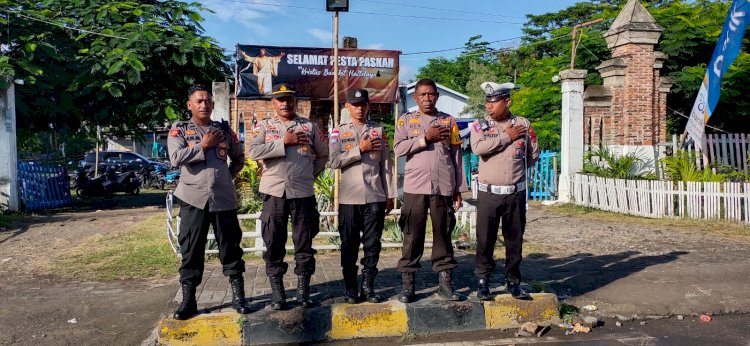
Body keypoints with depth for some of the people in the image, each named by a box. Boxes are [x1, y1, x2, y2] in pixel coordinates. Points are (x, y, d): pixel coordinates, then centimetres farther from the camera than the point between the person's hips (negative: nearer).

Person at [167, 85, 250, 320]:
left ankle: (238, 296, 16)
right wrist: (203, 145, -8)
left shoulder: (224, 129, 11)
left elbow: (239, 158, 21)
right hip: (194, 198, -2)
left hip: (224, 198, 2)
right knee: (191, 250, 5)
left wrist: (228, 175, 9)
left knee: (231, 247, 6)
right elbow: (176, 158, -12)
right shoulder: (179, 130, 4)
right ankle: (188, 300, 16)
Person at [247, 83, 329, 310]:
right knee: (274, 243, 5)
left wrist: (310, 175, 11)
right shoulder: (263, 126, 5)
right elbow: (253, 152, -12)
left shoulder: (309, 126, 8)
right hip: (274, 192, 0)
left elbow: (323, 155, 18)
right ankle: (277, 293, 15)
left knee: (304, 243, 6)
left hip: (303, 192, 1)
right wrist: (283, 142, -13)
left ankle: (303, 291, 18)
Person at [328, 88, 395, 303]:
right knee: (349, 245, 4)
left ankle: (368, 286, 15)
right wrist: (360, 149, -13)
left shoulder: (378, 130, 11)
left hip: (375, 197, 2)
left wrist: (390, 195, 7)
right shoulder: (339, 132, 6)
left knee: (373, 244, 4)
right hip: (349, 197, -1)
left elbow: (386, 164, 10)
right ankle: (350, 288, 15)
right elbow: (334, 161, -8)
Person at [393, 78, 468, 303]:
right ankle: (408, 285, 9)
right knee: (412, 236, 1)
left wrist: (459, 189, 7)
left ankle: (446, 282, 15)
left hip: (444, 187, 1)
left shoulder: (448, 121, 13)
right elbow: (399, 148, -6)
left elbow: (456, 156, 11)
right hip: (415, 187, -1)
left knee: (443, 234, 6)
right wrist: (426, 138, -11)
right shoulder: (406, 120, 10)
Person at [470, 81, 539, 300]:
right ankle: (483, 281, 17)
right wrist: (507, 137, -13)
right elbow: (477, 148, -20)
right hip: (488, 193, -1)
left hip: (516, 193, 2)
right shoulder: (480, 125, 0)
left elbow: (533, 155, 15)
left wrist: (514, 167, 9)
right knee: (485, 239, 3)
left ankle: (513, 281, 24)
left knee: (515, 239, 10)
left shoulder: (523, 124, 5)